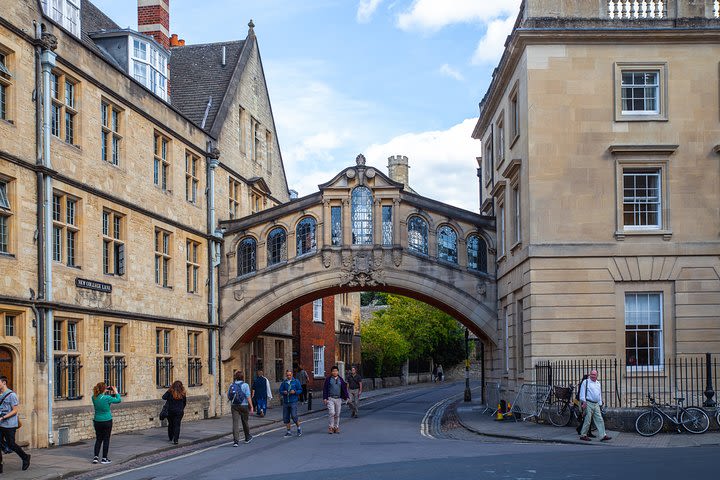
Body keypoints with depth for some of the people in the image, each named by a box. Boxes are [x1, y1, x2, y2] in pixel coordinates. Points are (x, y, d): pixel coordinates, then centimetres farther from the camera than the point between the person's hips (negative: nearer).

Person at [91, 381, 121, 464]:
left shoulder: (94, 398, -4)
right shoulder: (106, 398, -19)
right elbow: (119, 400, -6)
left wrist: (106, 392, 12)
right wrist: (116, 392, 6)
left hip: (97, 421, 5)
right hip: (107, 421, -5)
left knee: (98, 439, 15)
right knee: (106, 440, 6)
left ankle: (95, 457, 8)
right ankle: (104, 459, 9)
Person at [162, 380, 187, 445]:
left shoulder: (170, 392, -8)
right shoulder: (183, 393, -1)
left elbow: (164, 397, -14)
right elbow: (185, 402, 8)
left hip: (170, 411, 0)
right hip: (179, 412, 0)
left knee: (170, 424, 17)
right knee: (177, 425, 2)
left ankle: (170, 438, 30)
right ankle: (175, 439, -7)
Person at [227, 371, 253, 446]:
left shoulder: (232, 385, 4)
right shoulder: (245, 385, -8)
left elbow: (228, 397, 8)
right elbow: (248, 397, -12)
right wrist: (251, 407, -7)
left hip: (234, 406, 2)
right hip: (244, 406, -2)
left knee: (235, 423, -3)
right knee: (245, 422, 15)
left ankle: (235, 441, -14)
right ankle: (247, 438, 33)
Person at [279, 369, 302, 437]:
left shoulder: (296, 381, 1)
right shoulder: (284, 382, 8)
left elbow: (300, 390, 2)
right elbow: (280, 390, 9)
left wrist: (295, 392, -16)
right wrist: (283, 392, -12)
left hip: (293, 402, -4)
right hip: (285, 402, 4)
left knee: (294, 416, -11)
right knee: (285, 417, 5)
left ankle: (299, 429, 11)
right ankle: (288, 432, 16)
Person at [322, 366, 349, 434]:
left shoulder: (340, 379, 9)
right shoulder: (328, 379, 1)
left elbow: (344, 389, 13)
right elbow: (325, 389, 1)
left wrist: (346, 397, 7)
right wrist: (325, 398, -5)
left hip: (338, 399, 3)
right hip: (330, 399, -3)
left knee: (337, 414, 6)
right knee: (331, 413, -12)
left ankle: (336, 427, 15)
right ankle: (331, 427, -2)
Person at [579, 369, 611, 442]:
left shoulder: (598, 384, 19)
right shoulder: (586, 382, -1)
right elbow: (582, 392, -7)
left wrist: (600, 404, 19)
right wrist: (584, 402, -15)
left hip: (596, 404, 6)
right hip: (588, 403, -6)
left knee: (599, 420, 0)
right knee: (587, 420, -5)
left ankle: (603, 436, -1)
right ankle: (583, 435, 5)